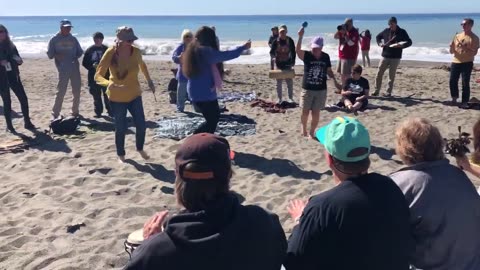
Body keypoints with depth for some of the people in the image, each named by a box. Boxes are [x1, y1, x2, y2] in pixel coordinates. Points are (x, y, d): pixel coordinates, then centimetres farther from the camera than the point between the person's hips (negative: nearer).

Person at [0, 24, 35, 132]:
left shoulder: (11, 46, 9)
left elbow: (18, 60, 14)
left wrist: (19, 61, -7)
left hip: (13, 76, 3)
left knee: (23, 99, -1)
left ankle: (27, 122, 9)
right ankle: (9, 126, 9)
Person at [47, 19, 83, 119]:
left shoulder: (73, 39, 12)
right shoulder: (54, 40, 3)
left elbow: (80, 51, 15)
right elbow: (50, 54, 2)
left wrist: (76, 57, -6)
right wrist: (57, 55, -17)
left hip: (75, 68, 4)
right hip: (63, 70, -4)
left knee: (77, 91, 8)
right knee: (61, 92, -6)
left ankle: (75, 112, 23)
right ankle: (55, 114, 2)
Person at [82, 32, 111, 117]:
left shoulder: (106, 49, 2)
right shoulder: (89, 50, 4)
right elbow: (84, 63, 5)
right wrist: (92, 66, -13)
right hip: (94, 76, 1)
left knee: (107, 94, -1)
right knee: (96, 95, 7)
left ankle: (110, 111, 9)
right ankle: (98, 112, 16)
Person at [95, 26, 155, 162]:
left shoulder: (136, 52, -12)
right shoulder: (110, 53, -21)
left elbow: (142, 64, 13)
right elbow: (98, 76, -24)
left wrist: (149, 80, 15)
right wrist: (109, 84, -44)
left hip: (134, 95, 3)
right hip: (117, 97, -3)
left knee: (141, 125, 3)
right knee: (121, 128, 5)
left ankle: (140, 149, 32)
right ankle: (120, 155, 28)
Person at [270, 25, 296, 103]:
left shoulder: (290, 41, -4)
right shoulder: (276, 41, -6)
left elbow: (293, 52, 1)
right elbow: (271, 52, -5)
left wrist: (293, 62, -7)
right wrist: (273, 56, -27)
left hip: (288, 64, 0)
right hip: (279, 65, 0)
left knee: (290, 82, 4)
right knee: (279, 83, 7)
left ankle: (290, 98, 15)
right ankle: (279, 99, 17)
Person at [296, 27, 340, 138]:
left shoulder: (326, 57, -1)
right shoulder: (307, 55, -9)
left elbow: (329, 70, 12)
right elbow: (298, 50, -30)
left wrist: (335, 81, 3)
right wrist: (300, 37, -42)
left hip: (321, 90, 1)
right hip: (307, 89, -1)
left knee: (316, 113, 4)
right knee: (305, 112, 5)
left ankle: (312, 132, 21)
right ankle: (304, 128, 33)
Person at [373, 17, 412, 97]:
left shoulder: (402, 32, -3)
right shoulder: (386, 31, 6)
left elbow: (409, 42, -5)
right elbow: (378, 36, 22)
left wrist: (401, 45, -23)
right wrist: (380, 43, 2)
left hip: (395, 57, -3)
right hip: (385, 56, 3)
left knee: (391, 76, 2)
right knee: (379, 73, 0)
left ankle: (388, 92, 11)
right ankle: (376, 91, 9)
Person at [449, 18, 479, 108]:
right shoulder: (458, 36, 10)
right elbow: (452, 51, 13)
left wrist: (466, 48, -24)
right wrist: (451, 46, -9)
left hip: (467, 63, -4)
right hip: (455, 62, 5)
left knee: (465, 83, -5)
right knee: (453, 81, 7)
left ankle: (464, 102, -1)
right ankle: (454, 97, 28)